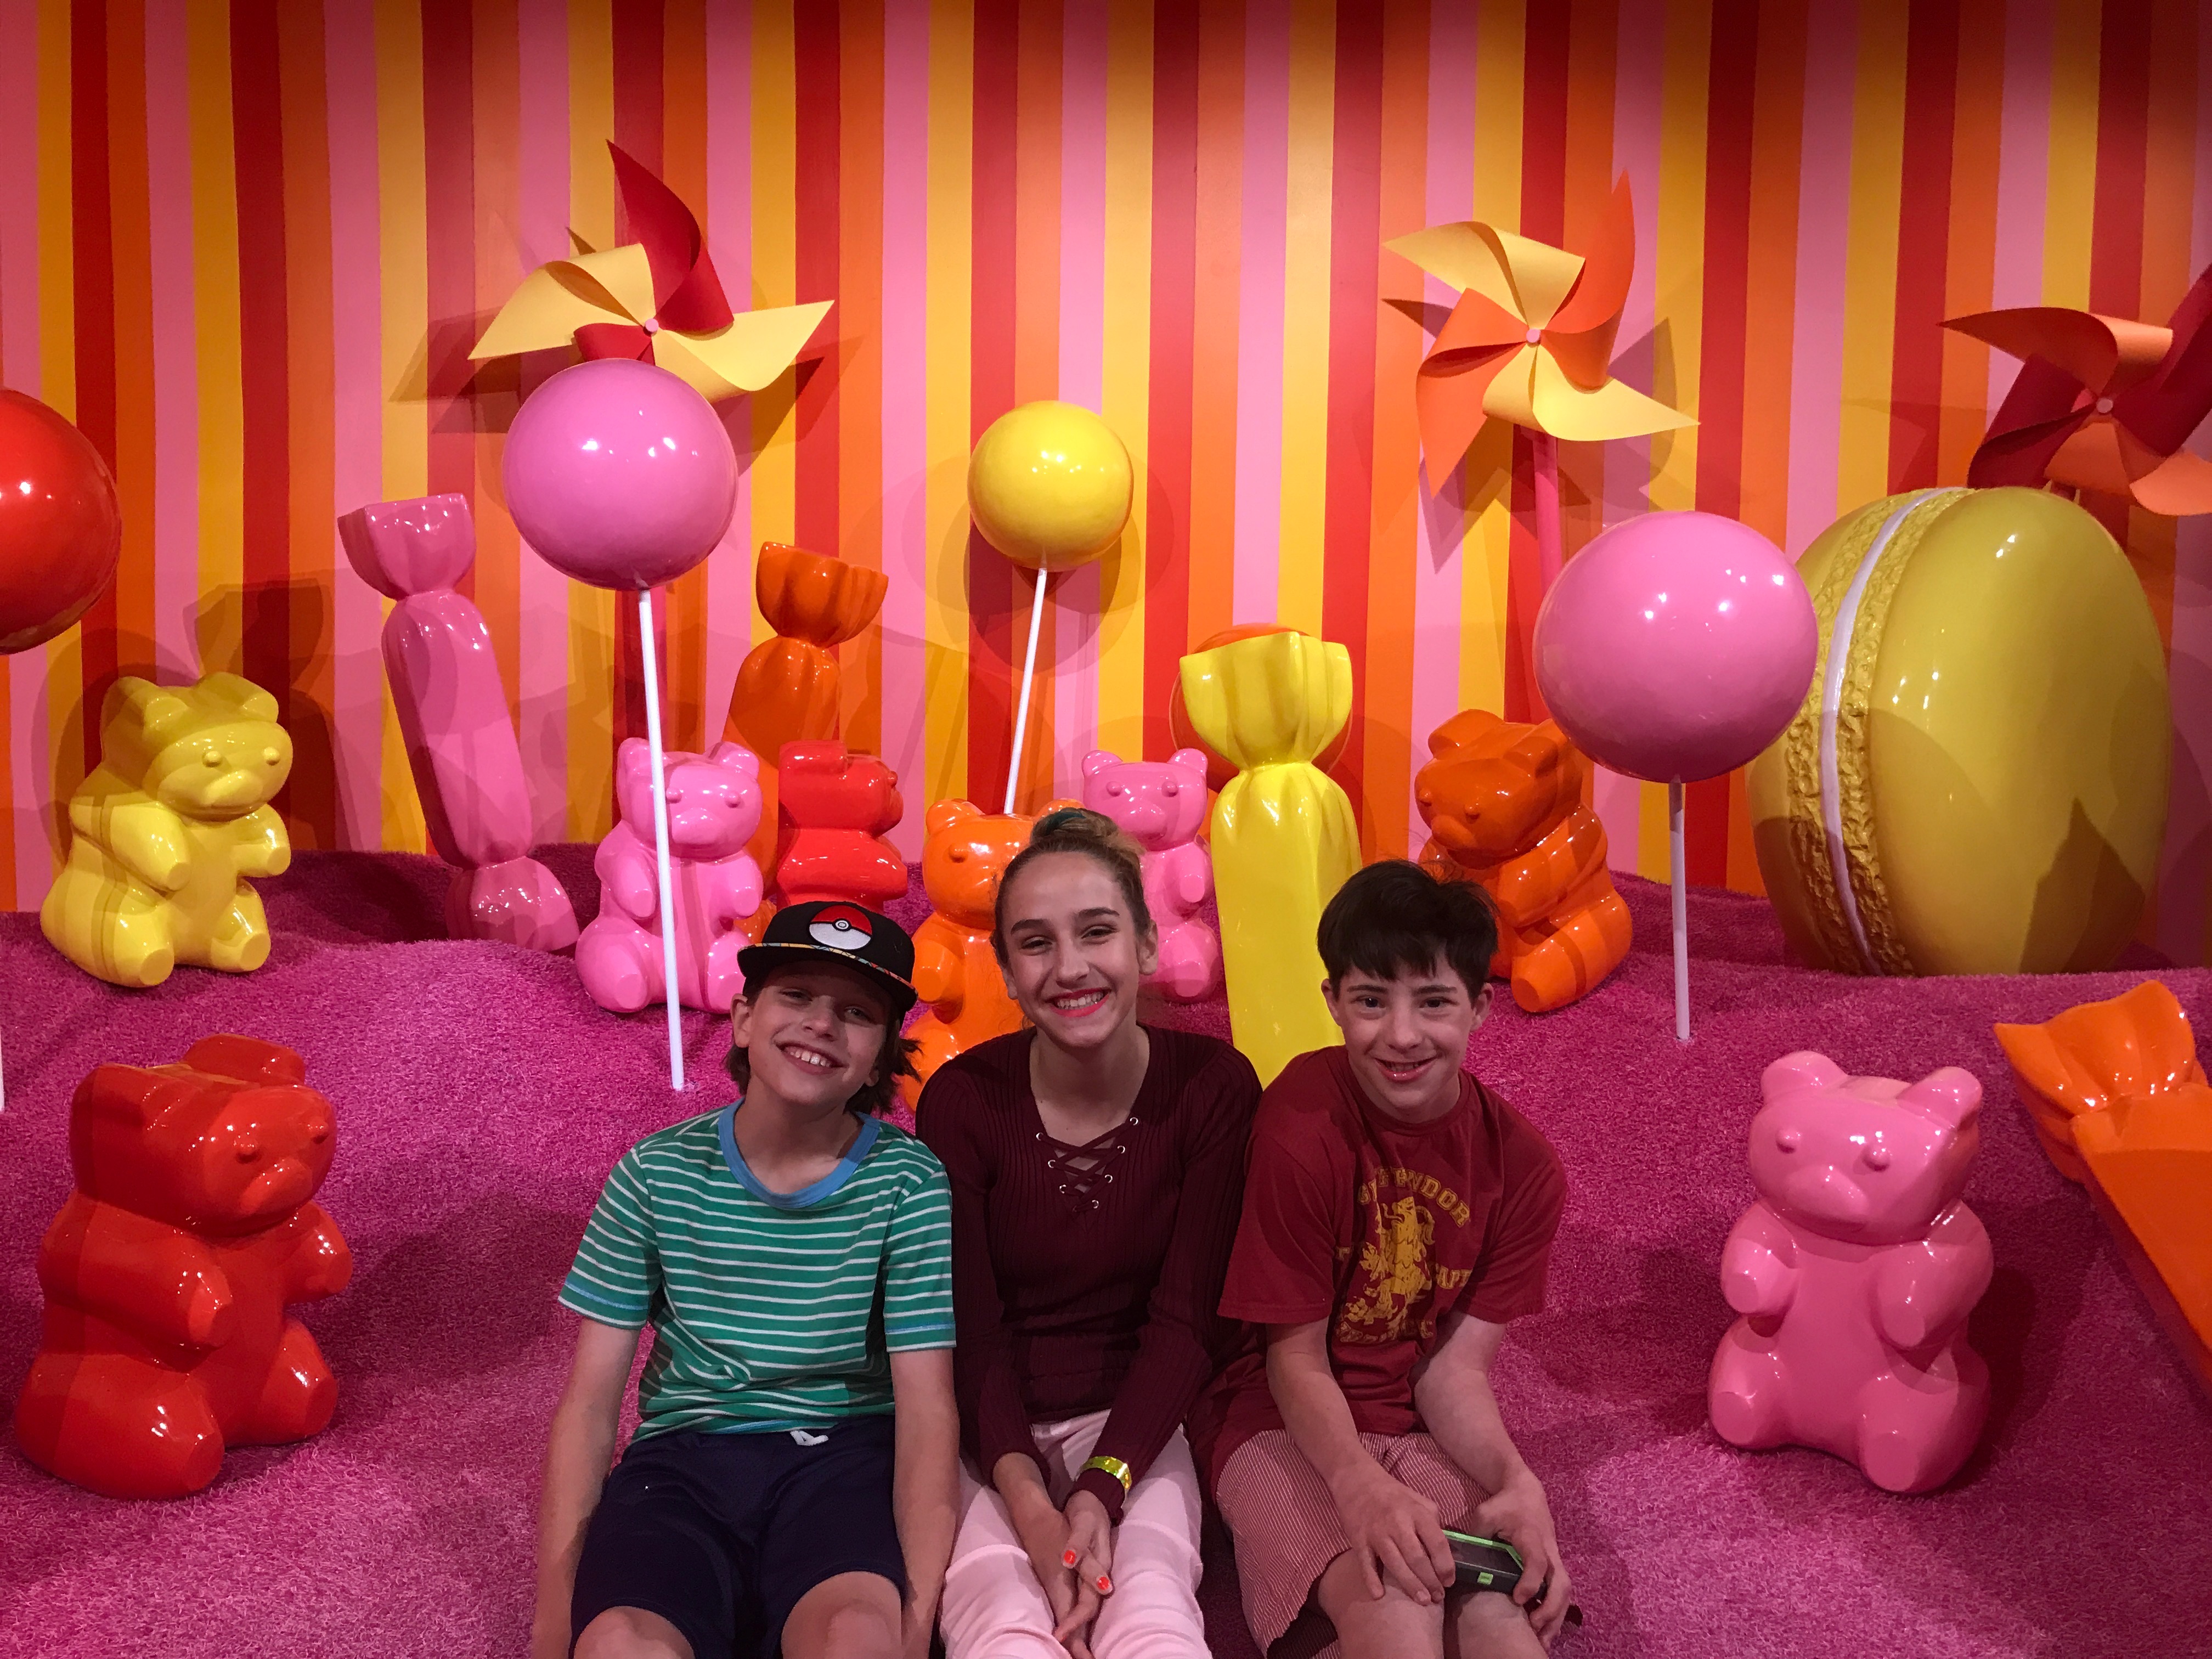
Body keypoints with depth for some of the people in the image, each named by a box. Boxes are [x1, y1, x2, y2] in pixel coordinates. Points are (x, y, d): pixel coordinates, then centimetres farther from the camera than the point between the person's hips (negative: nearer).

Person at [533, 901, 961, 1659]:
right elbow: (589, 1399, 2)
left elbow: (927, 1407, -8)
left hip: (846, 1455, -1)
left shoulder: (908, 1184, -4)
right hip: (683, 1458, 2)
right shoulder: (657, 1174, 1)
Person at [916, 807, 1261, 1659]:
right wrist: (1029, 1502, -25)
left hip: (1136, 1420, 1)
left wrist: (1103, 1486, -22)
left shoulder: (1213, 1086, -9)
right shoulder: (963, 1099, -10)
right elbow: (971, 1331, -10)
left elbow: (1186, 1321, -9)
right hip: (989, 1427, 0)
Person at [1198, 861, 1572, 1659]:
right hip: (1286, 1424, -3)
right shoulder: (1300, 1128, -18)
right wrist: (1362, 1484, -32)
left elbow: (1454, 1366, -4)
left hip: (1423, 1429, 3)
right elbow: (1296, 1362, -13)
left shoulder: (1522, 1167, -6)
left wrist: (1515, 1481, -25)